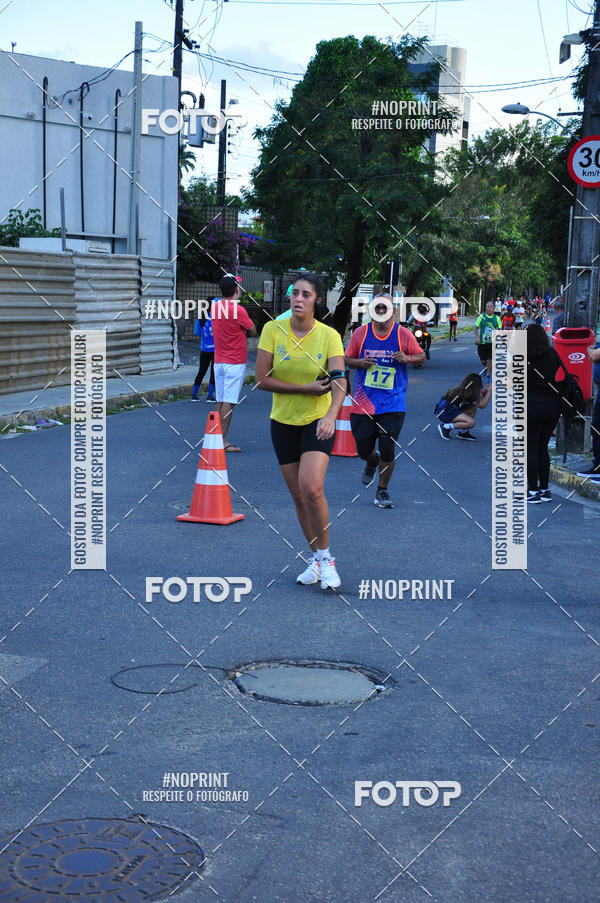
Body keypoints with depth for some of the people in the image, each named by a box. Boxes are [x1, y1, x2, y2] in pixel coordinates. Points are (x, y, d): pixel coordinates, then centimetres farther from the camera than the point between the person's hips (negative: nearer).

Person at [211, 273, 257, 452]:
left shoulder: (214, 306, 6)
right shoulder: (238, 310, -16)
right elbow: (252, 331, -5)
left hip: (219, 361, 7)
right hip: (235, 362, -7)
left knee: (220, 401, 12)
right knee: (229, 402, -7)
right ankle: (222, 441, -9)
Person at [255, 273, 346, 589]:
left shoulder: (329, 335, -9)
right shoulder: (273, 330, -6)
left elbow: (339, 381, -20)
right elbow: (262, 379, -9)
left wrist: (330, 415, -38)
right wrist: (306, 388, -16)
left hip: (318, 421, -2)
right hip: (283, 421, 3)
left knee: (311, 488, -21)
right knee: (298, 495, 7)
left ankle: (325, 557, -2)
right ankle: (315, 559, 25)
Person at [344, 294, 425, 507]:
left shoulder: (403, 334, -1)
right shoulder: (361, 333, 2)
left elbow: (422, 356, 8)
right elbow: (346, 359, 10)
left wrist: (407, 358, -14)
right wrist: (360, 362, -12)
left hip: (393, 403, -1)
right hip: (363, 402, 1)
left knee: (387, 449, -5)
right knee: (363, 449, 5)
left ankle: (382, 491, 13)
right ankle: (372, 462, 43)